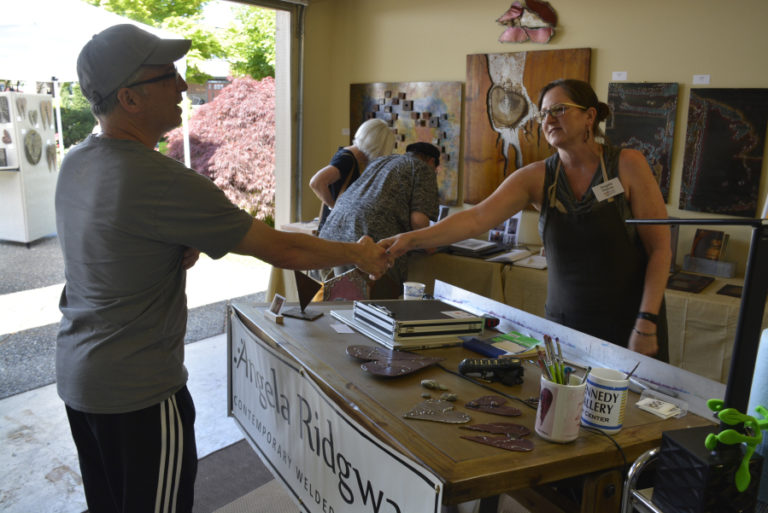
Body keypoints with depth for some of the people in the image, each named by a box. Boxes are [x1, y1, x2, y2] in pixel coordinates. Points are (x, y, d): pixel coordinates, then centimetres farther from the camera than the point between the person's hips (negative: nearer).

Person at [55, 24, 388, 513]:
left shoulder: (75, 162, 1)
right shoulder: (160, 180, -27)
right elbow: (283, 250, -22)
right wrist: (359, 254, -5)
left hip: (75, 375, 8)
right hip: (137, 391, -8)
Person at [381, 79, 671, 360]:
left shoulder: (627, 165, -8)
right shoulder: (536, 178, -3)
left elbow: (660, 248, -8)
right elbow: (477, 218, -17)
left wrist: (646, 323, -15)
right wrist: (411, 240, -30)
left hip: (629, 323, -2)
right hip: (564, 322, 2)